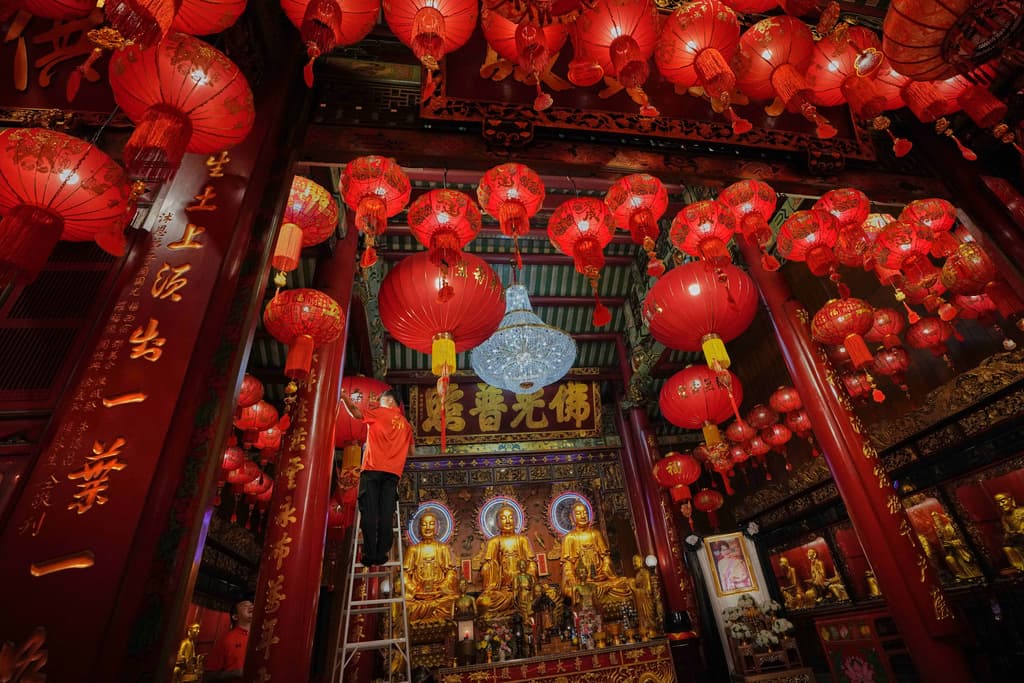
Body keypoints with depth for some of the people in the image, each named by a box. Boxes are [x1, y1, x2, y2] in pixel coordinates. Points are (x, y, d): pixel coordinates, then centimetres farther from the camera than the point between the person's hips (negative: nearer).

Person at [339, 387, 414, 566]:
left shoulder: (379, 413, 9)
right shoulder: (406, 423, 21)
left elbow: (356, 412, -5)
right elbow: (411, 451, 24)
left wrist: (344, 396, -1)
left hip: (373, 468, -3)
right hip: (393, 472, 4)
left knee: (369, 513, -4)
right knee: (386, 514, 1)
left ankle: (370, 554, -8)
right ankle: (382, 554, -3)